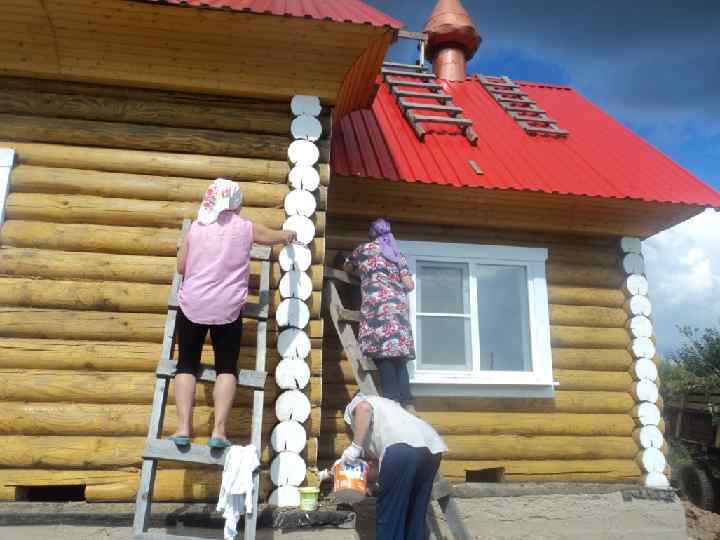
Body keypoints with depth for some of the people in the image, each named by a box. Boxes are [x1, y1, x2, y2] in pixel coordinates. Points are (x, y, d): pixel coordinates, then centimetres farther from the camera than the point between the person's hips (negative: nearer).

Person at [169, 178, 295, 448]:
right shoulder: (246, 228, 2)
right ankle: (219, 430, -2)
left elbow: (181, 267, 8)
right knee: (227, 368, 10)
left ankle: (183, 428, 2)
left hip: (192, 306, 1)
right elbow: (276, 236, 19)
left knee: (187, 365, 12)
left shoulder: (195, 228, 5)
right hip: (227, 310, -1)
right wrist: (289, 234, 40)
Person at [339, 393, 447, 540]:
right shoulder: (383, 405, 42)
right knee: (416, 513, 18)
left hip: (402, 446, -8)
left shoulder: (355, 404, 22)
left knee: (389, 514, 5)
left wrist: (355, 446, 0)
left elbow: (364, 408, -5)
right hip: (431, 448, 8)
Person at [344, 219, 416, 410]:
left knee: (382, 354, -11)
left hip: (377, 304, -5)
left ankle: (393, 401, -19)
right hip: (399, 305, 5)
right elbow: (409, 285, 12)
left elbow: (347, 268, 30)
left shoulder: (365, 248, 13)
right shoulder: (398, 255, 21)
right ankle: (407, 403, -2)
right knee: (397, 355, 5)